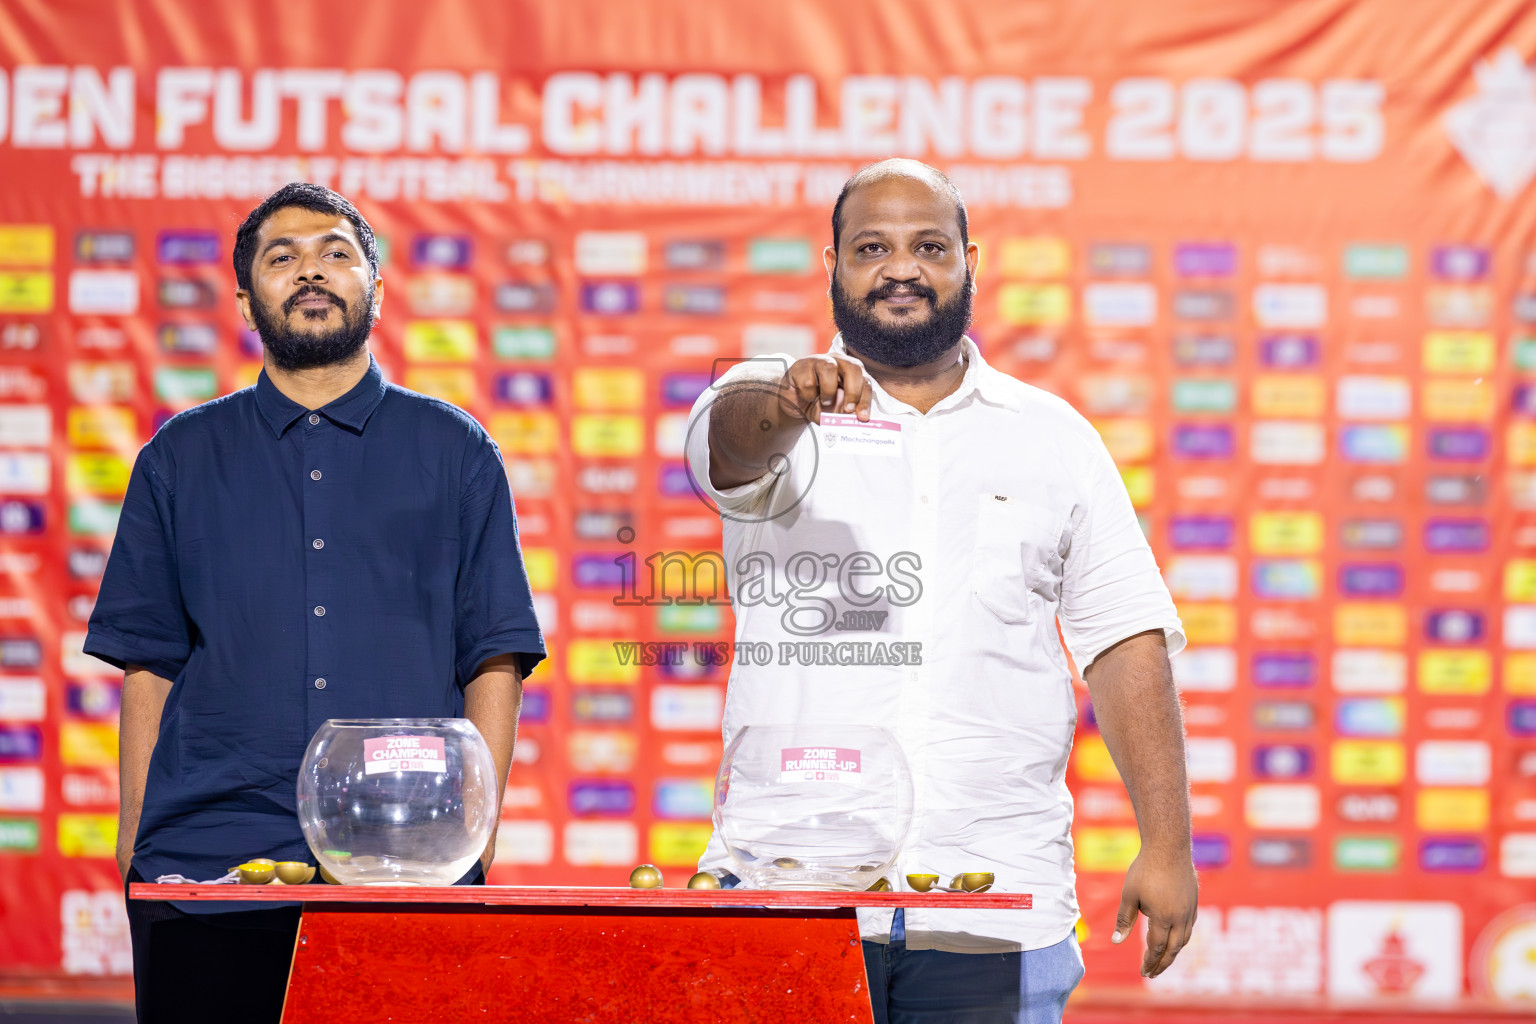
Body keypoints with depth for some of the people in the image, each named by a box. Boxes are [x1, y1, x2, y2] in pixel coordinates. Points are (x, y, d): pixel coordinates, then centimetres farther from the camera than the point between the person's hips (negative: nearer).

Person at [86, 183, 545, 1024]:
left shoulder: (454, 451, 12)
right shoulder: (182, 458, 14)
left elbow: (494, 660, 8)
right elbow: (147, 664, 12)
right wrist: (134, 848, 3)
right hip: (210, 858, 1)